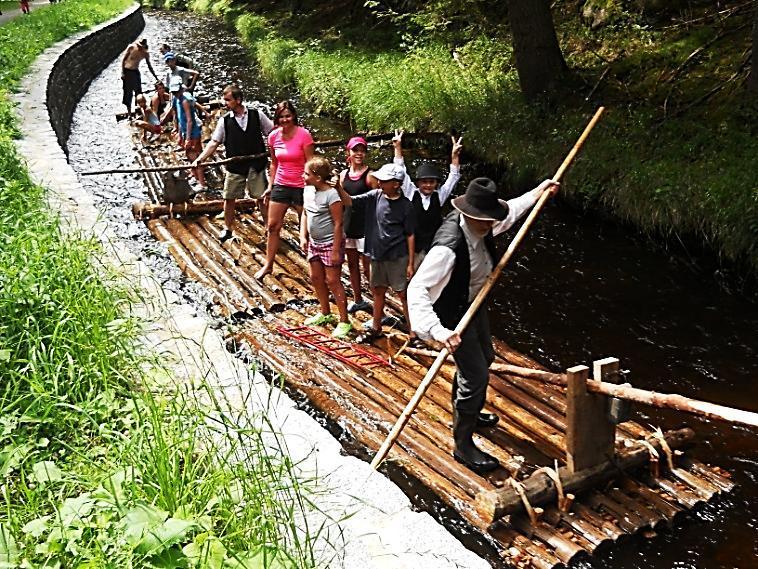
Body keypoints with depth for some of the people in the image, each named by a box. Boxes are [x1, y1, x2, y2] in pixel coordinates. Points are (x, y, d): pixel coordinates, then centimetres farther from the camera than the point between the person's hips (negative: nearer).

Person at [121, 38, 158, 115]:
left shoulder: (146, 54, -7)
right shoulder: (131, 47, -14)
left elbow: (149, 66, 3)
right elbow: (123, 59, -8)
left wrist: (155, 77, 1)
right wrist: (122, 72, -14)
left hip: (136, 72, 3)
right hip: (127, 71, -3)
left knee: (138, 92, -1)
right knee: (128, 92, 0)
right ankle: (129, 112, 6)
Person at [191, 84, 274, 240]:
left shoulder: (257, 115, -4)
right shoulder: (225, 120, -2)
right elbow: (214, 142, -4)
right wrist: (200, 159, -15)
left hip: (256, 164, -1)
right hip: (234, 166, 1)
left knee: (262, 197, 5)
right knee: (229, 198, 6)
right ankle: (228, 229, 23)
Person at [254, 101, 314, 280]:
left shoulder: (303, 134, -14)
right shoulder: (273, 136, 1)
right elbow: (274, 164, 12)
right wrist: (270, 186, 10)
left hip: (301, 187, -5)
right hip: (280, 186, 5)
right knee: (272, 226, 8)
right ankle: (268, 264, 20)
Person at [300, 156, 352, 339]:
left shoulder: (331, 195, -22)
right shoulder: (308, 190, 2)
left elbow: (338, 223, -20)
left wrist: (336, 250, -19)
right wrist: (303, 237, 5)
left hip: (330, 243, -8)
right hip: (314, 242, 8)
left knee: (333, 280, -4)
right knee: (316, 278, 16)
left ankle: (344, 321, 6)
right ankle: (325, 313, 35)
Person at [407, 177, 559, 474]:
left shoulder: (482, 226, -13)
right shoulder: (448, 246, -39)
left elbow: (509, 212, 12)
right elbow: (417, 288, -42)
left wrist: (537, 192, 20)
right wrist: (437, 330, -51)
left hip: (476, 304, 10)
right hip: (454, 314, -9)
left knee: (484, 358, 27)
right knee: (475, 376, -6)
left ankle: (468, 412, 54)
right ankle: (462, 445, 13)